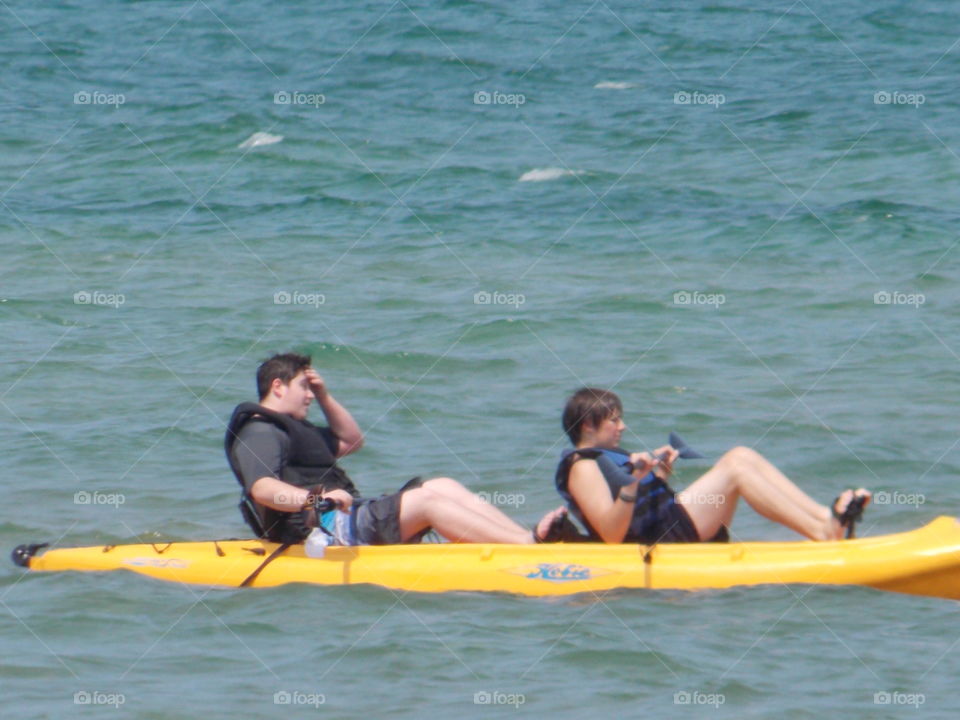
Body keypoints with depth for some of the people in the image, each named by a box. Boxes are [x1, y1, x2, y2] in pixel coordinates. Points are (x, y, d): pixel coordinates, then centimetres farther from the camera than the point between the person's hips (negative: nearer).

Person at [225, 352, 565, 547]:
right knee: (427, 499, -21)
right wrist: (313, 498, -41)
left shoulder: (293, 429, 28)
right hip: (320, 528, -11)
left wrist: (324, 397, 24)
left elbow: (351, 440, 37)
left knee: (443, 487, -1)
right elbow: (261, 488, -25)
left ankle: (527, 535, -15)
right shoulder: (259, 433, -7)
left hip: (346, 518, 11)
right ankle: (531, 545, -31)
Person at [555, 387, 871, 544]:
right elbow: (612, 534, -21)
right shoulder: (582, 467, -7)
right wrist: (632, 482, -31)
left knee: (742, 456, 1)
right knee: (735, 468, -19)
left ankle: (827, 516, -12)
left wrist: (658, 475, 21)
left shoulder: (610, 456, 25)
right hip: (658, 542, -10)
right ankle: (824, 533, -27)